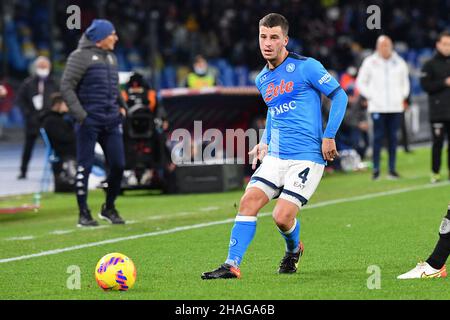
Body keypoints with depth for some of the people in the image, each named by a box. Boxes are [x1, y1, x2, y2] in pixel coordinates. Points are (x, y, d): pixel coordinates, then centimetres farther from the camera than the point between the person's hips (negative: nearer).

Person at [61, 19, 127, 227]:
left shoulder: (111, 57, 17)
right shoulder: (81, 56, -6)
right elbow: (66, 87, -11)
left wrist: (122, 106, 13)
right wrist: (80, 115, -17)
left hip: (111, 121, 7)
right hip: (89, 121, -7)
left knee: (118, 165, 3)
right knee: (85, 166, -2)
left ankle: (109, 208, 19)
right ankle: (84, 214, 5)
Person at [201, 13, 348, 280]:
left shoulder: (307, 67, -8)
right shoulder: (262, 80, 14)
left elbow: (339, 96, -5)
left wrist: (329, 136, -11)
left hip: (306, 157, -6)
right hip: (275, 156, 6)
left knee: (282, 217, -13)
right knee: (249, 202, -12)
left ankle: (294, 250, 22)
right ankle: (232, 265, -11)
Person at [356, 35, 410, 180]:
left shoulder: (399, 63, 9)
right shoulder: (370, 62, 2)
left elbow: (405, 82, 21)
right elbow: (361, 82, 8)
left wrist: (403, 96, 8)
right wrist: (371, 96, -1)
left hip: (395, 107, 2)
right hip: (377, 107, -2)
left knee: (393, 137, 3)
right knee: (378, 137, -6)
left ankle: (392, 169, 8)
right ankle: (376, 169, -2)